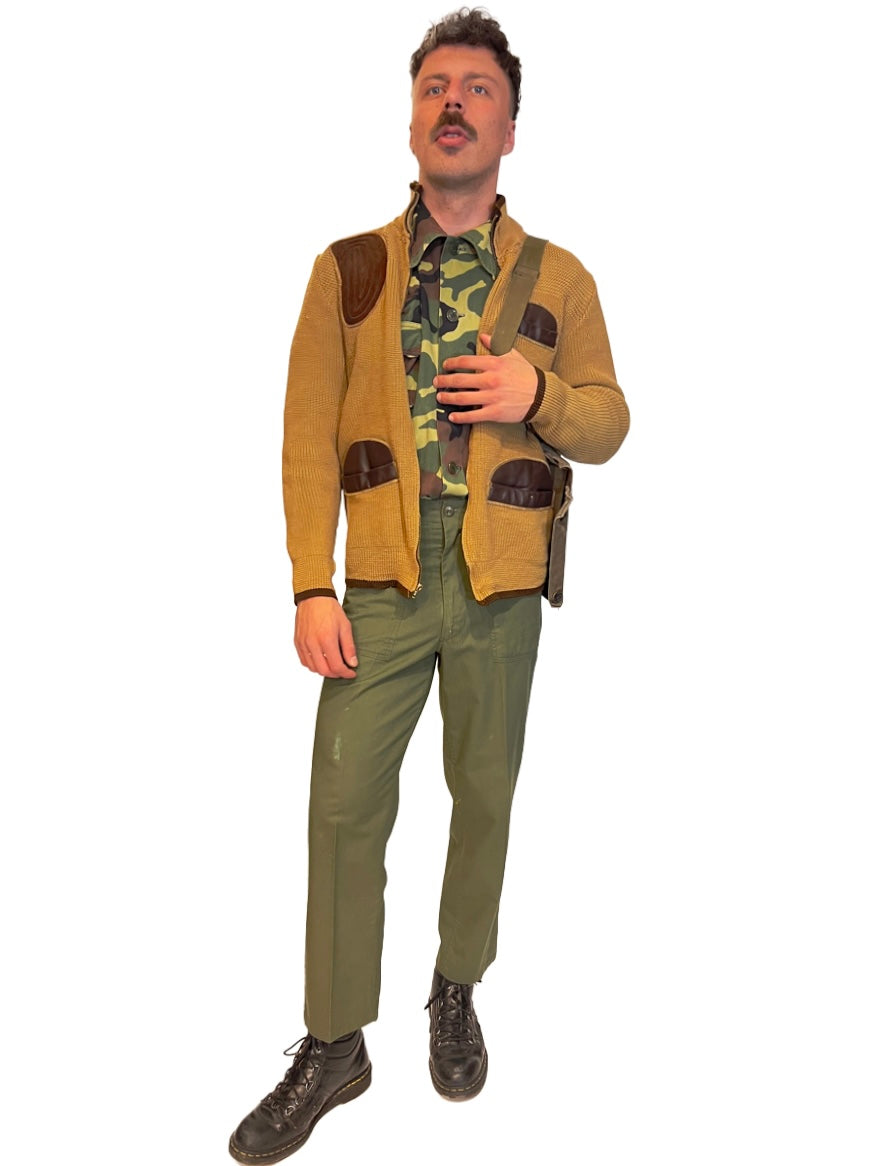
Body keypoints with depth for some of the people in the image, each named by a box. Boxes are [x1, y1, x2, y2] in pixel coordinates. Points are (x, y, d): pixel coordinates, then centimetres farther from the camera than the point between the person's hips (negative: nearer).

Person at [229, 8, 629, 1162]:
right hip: (380, 588, 0)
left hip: (500, 591, 1)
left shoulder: (560, 278, 5)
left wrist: (539, 395, -14)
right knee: (345, 810, 2)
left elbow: (608, 424, 8)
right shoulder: (347, 269, 4)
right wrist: (311, 588, -8)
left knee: (483, 796, 12)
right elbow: (309, 436, -1)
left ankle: (457, 991, 35)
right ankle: (334, 1046, 20)